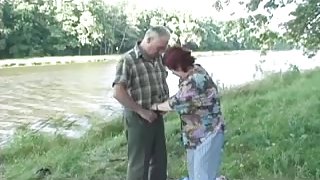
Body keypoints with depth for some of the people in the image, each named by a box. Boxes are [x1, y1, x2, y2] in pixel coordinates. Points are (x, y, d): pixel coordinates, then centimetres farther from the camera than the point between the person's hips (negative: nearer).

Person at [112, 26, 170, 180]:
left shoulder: (158, 59, 5)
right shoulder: (128, 60, -16)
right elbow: (118, 93, -23)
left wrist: (167, 102, 5)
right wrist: (142, 111, -20)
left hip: (157, 116, 7)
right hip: (138, 119, -7)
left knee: (160, 160, 19)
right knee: (139, 163, 7)